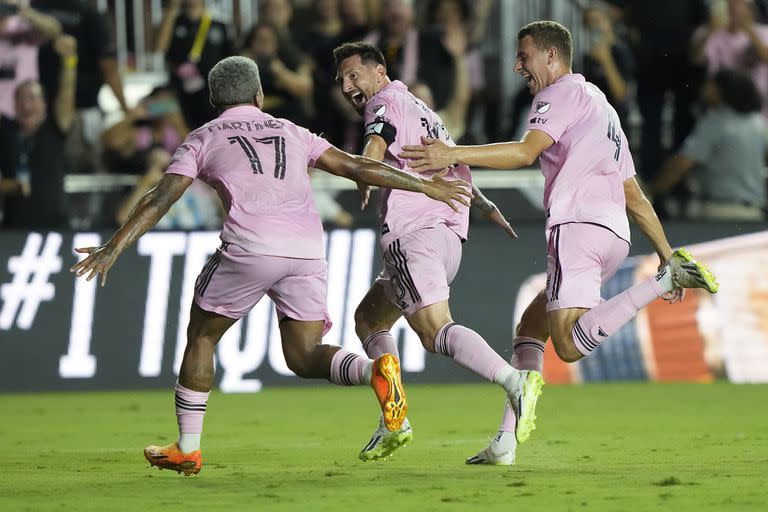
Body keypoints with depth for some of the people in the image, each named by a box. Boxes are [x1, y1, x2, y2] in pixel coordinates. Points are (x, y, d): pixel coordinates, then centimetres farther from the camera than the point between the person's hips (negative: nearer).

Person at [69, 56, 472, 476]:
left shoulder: (203, 139, 17)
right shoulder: (291, 133, 26)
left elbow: (160, 199, 7)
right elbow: (355, 167, 22)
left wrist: (114, 248, 5)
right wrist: (425, 185, 28)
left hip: (250, 245, -3)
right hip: (308, 248, 3)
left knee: (201, 336, 17)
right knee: (304, 357, 9)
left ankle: (187, 449, 17)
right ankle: (376, 370, -20)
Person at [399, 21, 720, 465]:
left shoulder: (563, 93, 2)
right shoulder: (603, 108, 31)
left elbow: (526, 152, -15)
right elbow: (635, 197, 29)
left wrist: (454, 154, -19)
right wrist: (666, 252, 28)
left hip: (579, 225, -10)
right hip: (615, 233, 10)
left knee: (570, 345, -22)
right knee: (529, 328, 15)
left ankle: (664, 281, -24)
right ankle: (506, 442, 8)